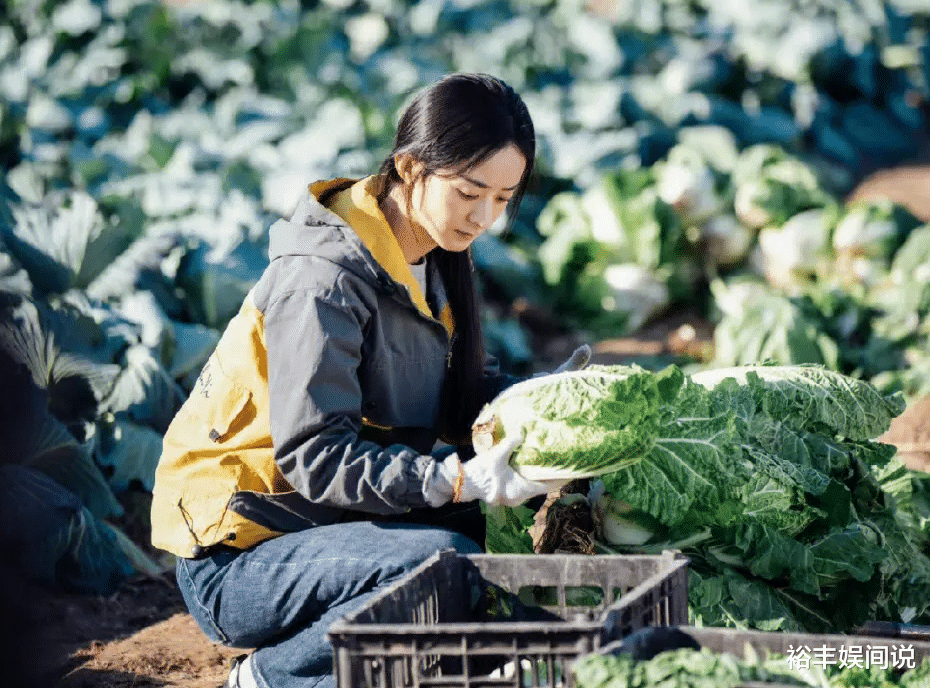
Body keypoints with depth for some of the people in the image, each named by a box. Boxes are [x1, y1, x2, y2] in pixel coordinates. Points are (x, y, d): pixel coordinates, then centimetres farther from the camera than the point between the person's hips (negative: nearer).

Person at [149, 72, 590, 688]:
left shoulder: (435, 256, 6)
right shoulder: (323, 280, -22)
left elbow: (460, 385, 11)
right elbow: (317, 459, -26)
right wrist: (460, 479, -35)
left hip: (335, 519, 9)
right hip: (238, 560, -9)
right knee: (450, 563, -30)